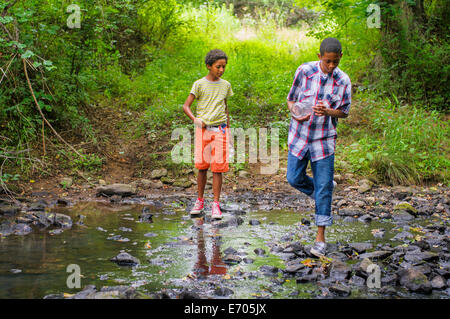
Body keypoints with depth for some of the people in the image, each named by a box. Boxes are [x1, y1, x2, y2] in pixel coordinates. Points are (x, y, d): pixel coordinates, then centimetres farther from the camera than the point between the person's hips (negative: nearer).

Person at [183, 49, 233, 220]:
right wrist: (195, 119, -19)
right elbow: (186, 106, -2)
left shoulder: (225, 85, 10)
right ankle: (200, 201, 17)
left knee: (218, 167, -4)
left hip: (219, 130, 1)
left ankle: (216, 205, -3)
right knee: (202, 166, 2)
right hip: (203, 129, -1)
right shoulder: (199, 84, 0)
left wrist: (228, 128, 20)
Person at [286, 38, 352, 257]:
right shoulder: (304, 71, -7)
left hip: (323, 140, -2)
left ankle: (320, 237, 5)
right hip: (299, 136, 2)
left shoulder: (343, 81, -8)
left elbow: (344, 112, 1)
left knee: (323, 187, -2)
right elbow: (291, 98, 4)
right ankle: (322, 189, 38)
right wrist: (296, 113, -19)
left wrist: (328, 111, -21)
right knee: (294, 178, 7)